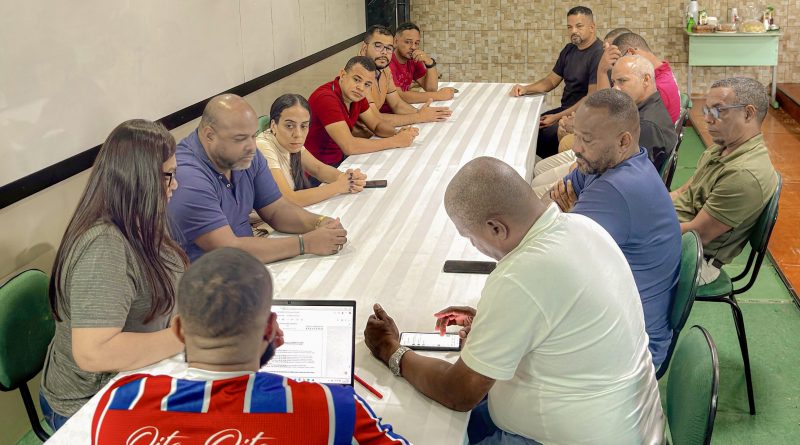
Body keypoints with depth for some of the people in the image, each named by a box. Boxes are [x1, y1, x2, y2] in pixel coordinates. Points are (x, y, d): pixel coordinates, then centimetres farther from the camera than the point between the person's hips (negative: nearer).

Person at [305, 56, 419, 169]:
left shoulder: (356, 94, 0)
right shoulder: (326, 98, -25)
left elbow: (377, 125, 11)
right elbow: (349, 146, -31)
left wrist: (396, 134, -12)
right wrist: (395, 141, -24)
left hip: (340, 159, 9)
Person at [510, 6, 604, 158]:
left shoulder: (599, 54, -16)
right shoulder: (569, 50, 13)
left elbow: (592, 98, -21)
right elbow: (551, 80, 19)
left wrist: (558, 117, -21)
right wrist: (526, 89, -1)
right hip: (565, 110, 9)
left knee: (543, 135, -27)